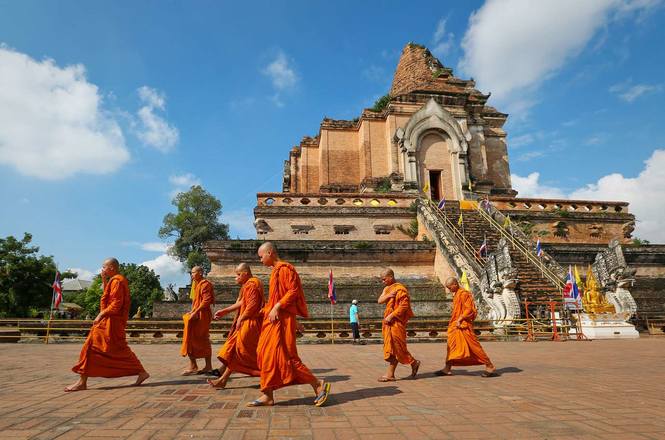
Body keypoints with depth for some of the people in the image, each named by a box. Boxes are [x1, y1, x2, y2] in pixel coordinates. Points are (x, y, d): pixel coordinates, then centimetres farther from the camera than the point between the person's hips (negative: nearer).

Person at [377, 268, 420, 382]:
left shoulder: (400, 289, -13)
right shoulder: (387, 289, 15)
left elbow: (404, 306, -19)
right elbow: (380, 300, 4)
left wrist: (391, 316, -20)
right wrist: (388, 295, -15)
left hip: (397, 322, -8)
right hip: (389, 322, 8)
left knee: (397, 347, -3)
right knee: (391, 348, 7)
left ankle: (414, 363, 17)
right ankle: (390, 374, 10)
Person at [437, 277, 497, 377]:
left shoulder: (464, 294, -15)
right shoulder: (456, 295, 14)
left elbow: (469, 310, -19)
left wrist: (460, 320, -19)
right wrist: (454, 321, 13)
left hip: (463, 326, -10)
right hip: (455, 326, 10)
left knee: (474, 347, -4)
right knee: (451, 346, 9)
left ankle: (490, 367, 7)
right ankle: (447, 369, 13)